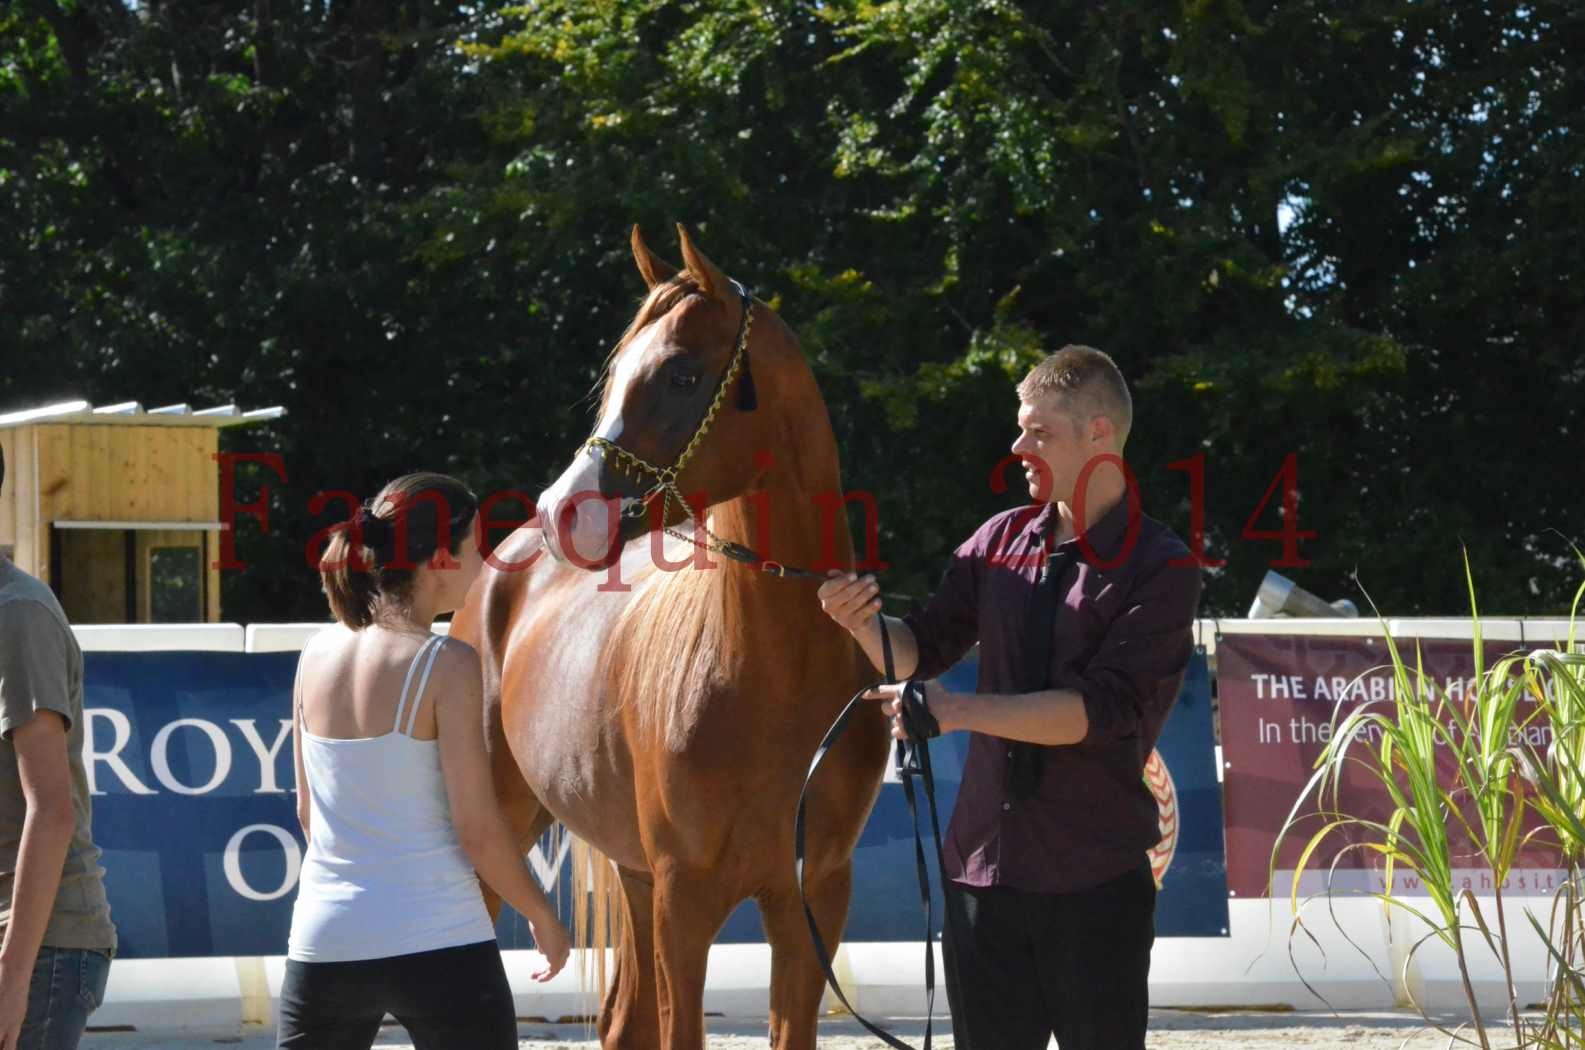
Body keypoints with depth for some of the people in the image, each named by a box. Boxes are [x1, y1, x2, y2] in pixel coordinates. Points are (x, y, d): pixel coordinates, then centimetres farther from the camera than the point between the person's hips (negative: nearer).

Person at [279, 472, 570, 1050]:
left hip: (326, 942, 5)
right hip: (438, 942, -5)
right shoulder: (447, 665, -11)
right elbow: (477, 829, -11)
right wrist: (542, 917, 3)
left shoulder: (318, 656, 6)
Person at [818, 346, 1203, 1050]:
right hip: (984, 859, 5)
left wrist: (959, 710, -23)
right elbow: (923, 648, 13)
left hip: (1096, 882, -5)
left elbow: (1100, 709, -17)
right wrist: (864, 624, -9)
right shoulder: (1002, 539, 9)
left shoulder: (1160, 569, -8)